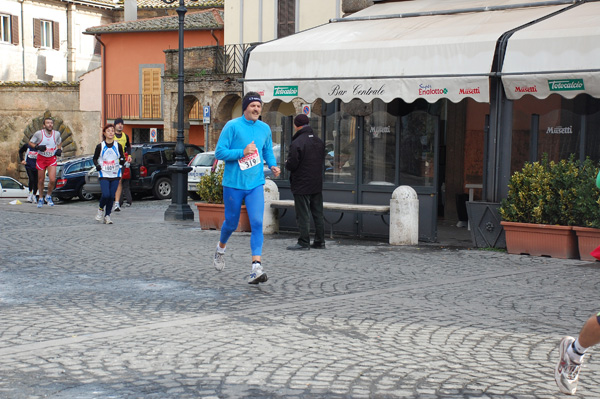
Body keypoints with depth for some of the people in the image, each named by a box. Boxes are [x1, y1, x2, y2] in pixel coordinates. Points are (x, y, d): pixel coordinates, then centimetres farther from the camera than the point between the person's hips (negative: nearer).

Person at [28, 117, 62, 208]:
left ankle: (49, 196, 13)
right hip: (41, 159, -1)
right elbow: (30, 143, 1)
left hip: (52, 159, 1)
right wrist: (37, 147, -17)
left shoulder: (57, 134, 0)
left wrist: (59, 150, 0)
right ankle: (41, 199, 26)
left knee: (52, 180, -13)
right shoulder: (39, 133, -9)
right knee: (41, 180, 6)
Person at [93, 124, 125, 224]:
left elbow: (122, 158, 11)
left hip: (115, 175, 2)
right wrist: (97, 165, -10)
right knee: (106, 195, -16)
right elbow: (95, 158, 9)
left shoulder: (118, 146, 4)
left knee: (112, 196, -1)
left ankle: (107, 215, 13)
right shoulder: (100, 146, 0)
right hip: (103, 174, -2)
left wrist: (122, 161, -11)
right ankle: (101, 209, 13)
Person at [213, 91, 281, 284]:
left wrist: (273, 166, 4)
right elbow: (219, 152, -10)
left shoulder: (265, 128, 7)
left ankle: (256, 267, -16)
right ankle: (221, 247, 44)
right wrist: (242, 152, -20)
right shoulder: (232, 126, -7)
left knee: (257, 223, -12)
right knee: (231, 223, 11)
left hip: (255, 185, 3)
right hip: (233, 184, -3)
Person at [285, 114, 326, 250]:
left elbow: (291, 165, -18)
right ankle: (320, 241, 17)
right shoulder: (319, 141, 8)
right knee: (318, 214, 12)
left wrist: (287, 163, 2)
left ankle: (304, 243, 1)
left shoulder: (297, 143, -18)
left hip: (301, 185, -7)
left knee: (303, 215, -1)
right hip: (317, 184, 7)